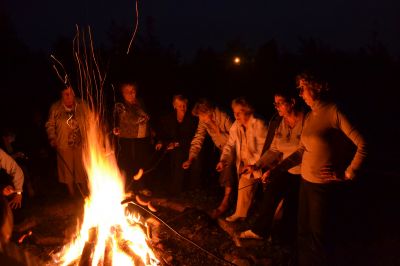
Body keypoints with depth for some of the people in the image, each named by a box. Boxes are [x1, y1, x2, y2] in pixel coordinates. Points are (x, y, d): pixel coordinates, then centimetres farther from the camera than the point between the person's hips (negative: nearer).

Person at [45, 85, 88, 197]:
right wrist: (53, 139, -6)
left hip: (81, 145, 0)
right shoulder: (55, 108, -3)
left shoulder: (82, 105, -1)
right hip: (64, 146, 0)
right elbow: (50, 125, 5)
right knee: (67, 173, 9)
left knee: (82, 172, 6)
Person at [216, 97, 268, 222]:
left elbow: (264, 147, -23)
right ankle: (240, 213, 29)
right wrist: (223, 160, -19)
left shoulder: (259, 124, -22)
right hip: (245, 163, 6)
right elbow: (230, 145, -3)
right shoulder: (235, 126, -1)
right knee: (243, 186, 13)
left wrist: (255, 164, -24)